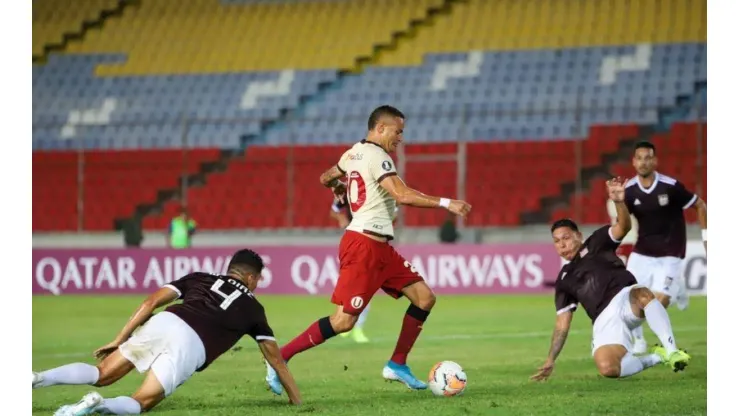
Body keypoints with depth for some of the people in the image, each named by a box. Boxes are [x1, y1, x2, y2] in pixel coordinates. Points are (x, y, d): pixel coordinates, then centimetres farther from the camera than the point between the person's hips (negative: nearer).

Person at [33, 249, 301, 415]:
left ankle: (37, 379, -17)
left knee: (101, 375, 9)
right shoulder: (252, 307, 27)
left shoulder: (200, 279, 30)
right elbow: (274, 358, 32)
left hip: (164, 322, 3)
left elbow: (152, 301, 18)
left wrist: (120, 339, 20)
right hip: (190, 344, -3)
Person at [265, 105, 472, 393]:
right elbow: (403, 195, -25)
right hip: (364, 245, -10)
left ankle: (397, 365, 12)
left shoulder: (353, 153, 15)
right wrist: (445, 204, -22)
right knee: (344, 320, -13)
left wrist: (338, 186, 54)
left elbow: (326, 178, 31)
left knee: (424, 297, 6)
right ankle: (280, 358, -5)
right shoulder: (377, 156, -13)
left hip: (380, 248, 10)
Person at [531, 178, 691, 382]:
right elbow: (562, 324, 26)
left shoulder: (595, 244, 18)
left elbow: (623, 227, -3)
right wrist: (551, 360, 17)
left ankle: (671, 351, -35)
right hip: (604, 320, 2)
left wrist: (619, 202, -24)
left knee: (643, 295, -42)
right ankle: (655, 357, -4)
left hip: (626, 298, -2)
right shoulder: (564, 279, 27)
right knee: (607, 368, -29)